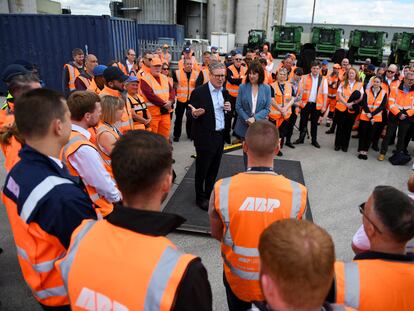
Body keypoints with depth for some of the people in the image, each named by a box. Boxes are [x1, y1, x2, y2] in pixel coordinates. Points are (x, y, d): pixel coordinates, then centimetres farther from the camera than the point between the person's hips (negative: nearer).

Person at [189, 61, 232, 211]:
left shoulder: (224, 92, 8)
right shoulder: (199, 92, -12)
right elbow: (191, 114, -10)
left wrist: (228, 109, -6)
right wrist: (195, 114, -32)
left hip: (220, 136, 6)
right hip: (205, 137, -6)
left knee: (214, 169, 18)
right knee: (202, 169, 8)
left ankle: (209, 194, 36)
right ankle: (200, 198, 25)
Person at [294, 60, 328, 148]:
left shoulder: (323, 80, 3)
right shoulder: (305, 78, 2)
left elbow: (325, 94, 2)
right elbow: (300, 91, 1)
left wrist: (324, 106, -3)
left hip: (317, 105, 0)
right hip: (306, 103, 0)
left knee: (314, 123, 10)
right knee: (303, 121, 7)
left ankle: (314, 140, 20)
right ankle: (301, 138, 21)